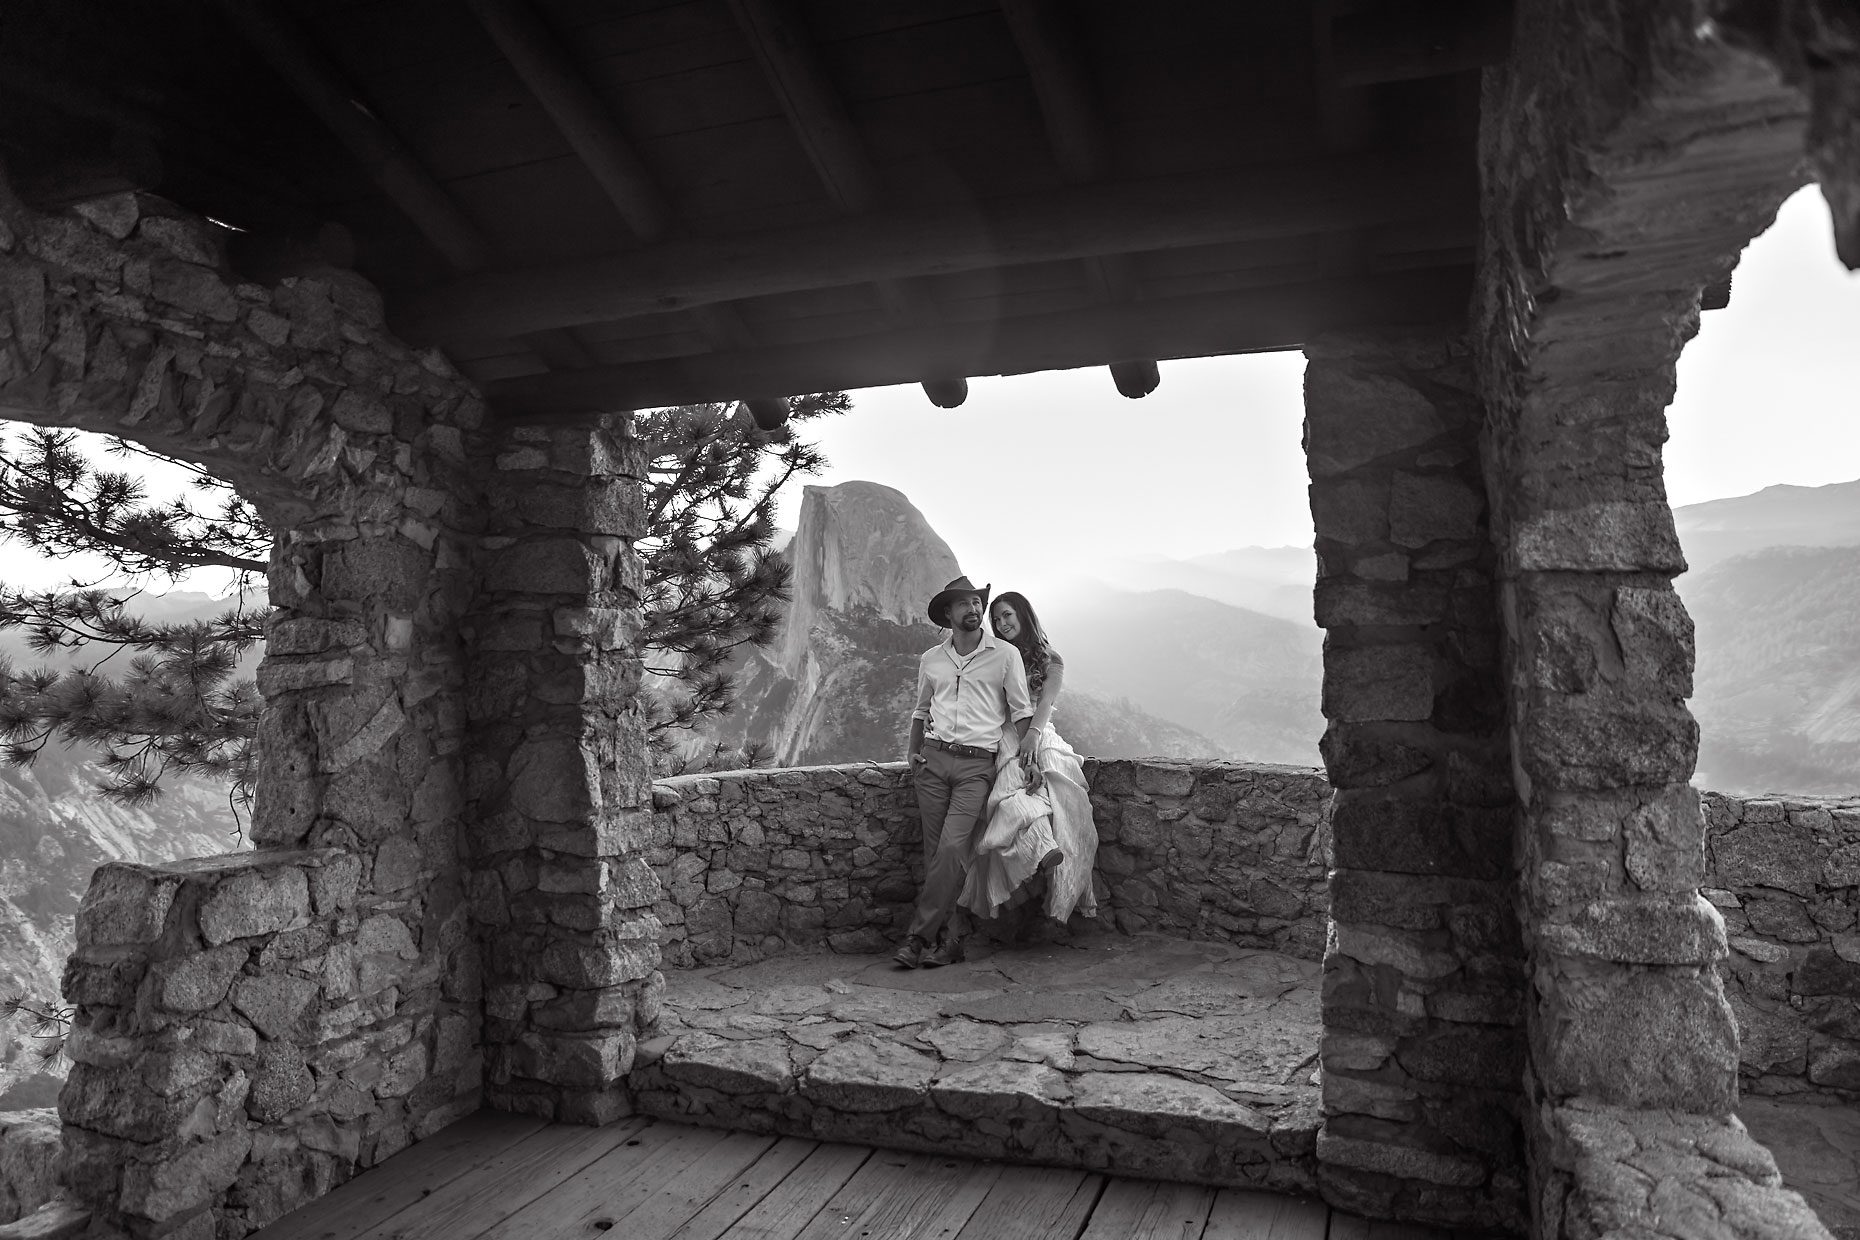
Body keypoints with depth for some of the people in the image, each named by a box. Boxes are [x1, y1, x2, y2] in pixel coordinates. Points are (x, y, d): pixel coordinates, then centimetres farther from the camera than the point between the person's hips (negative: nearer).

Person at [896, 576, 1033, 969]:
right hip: (934, 759, 3)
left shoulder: (1006, 654, 4)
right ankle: (948, 939, 7)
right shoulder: (931, 660, 13)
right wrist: (914, 754, 14)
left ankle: (918, 937, -10)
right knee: (935, 851, -1)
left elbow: (1021, 711, 5)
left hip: (977, 763, -3)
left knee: (953, 847, -16)